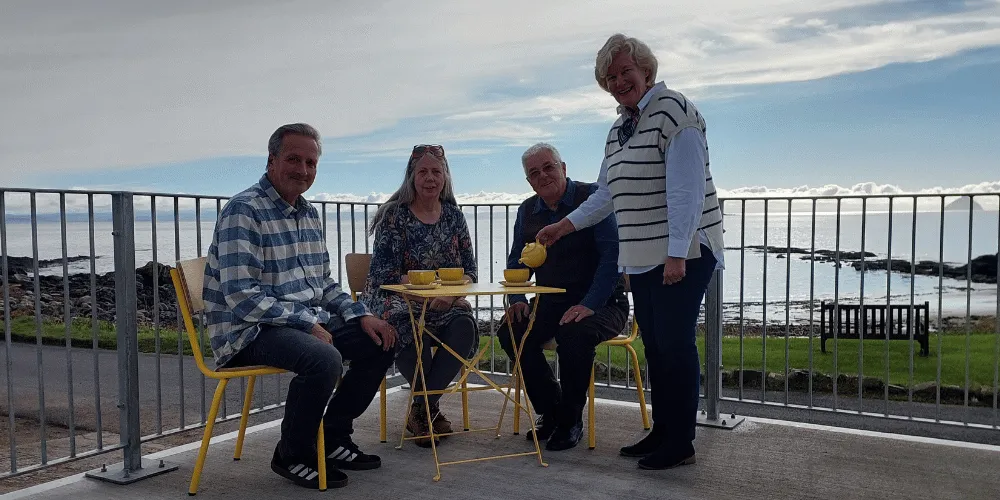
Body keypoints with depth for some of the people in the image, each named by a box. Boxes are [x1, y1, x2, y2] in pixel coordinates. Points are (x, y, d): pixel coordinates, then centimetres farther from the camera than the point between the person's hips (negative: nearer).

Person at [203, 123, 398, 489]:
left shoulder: (309, 214, 13)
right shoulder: (244, 211, -14)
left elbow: (324, 283, 20)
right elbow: (240, 295, -22)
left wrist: (361, 315, 3)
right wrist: (306, 323, -23)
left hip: (308, 321, 9)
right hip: (250, 331, -9)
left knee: (381, 342, 3)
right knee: (324, 359, -33)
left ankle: (332, 438, 15)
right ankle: (292, 455, -7)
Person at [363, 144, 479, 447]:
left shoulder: (453, 215, 11)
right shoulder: (394, 215, -2)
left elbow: (470, 269, 10)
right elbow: (385, 272, -9)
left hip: (445, 302, 4)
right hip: (394, 299, -3)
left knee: (464, 325, -30)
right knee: (412, 329, -37)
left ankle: (421, 409, -16)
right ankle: (431, 406, -10)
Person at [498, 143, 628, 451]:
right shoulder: (527, 211, 9)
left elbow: (612, 255, -17)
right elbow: (516, 262, 17)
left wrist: (589, 305, -26)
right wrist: (517, 299, -3)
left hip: (602, 303, -5)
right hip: (551, 303, 6)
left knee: (574, 334, -35)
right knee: (511, 333, -18)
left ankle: (571, 422, -11)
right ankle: (550, 412, 2)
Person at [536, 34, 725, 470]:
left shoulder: (673, 111, -11)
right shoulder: (619, 130, 17)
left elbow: (686, 189, -19)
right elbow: (607, 194, 23)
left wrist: (677, 253, -23)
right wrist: (566, 225, 16)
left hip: (683, 253, -8)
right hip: (641, 256, 9)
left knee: (674, 344, -5)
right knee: (654, 345, 12)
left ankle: (681, 443, 6)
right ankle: (661, 432, 23)